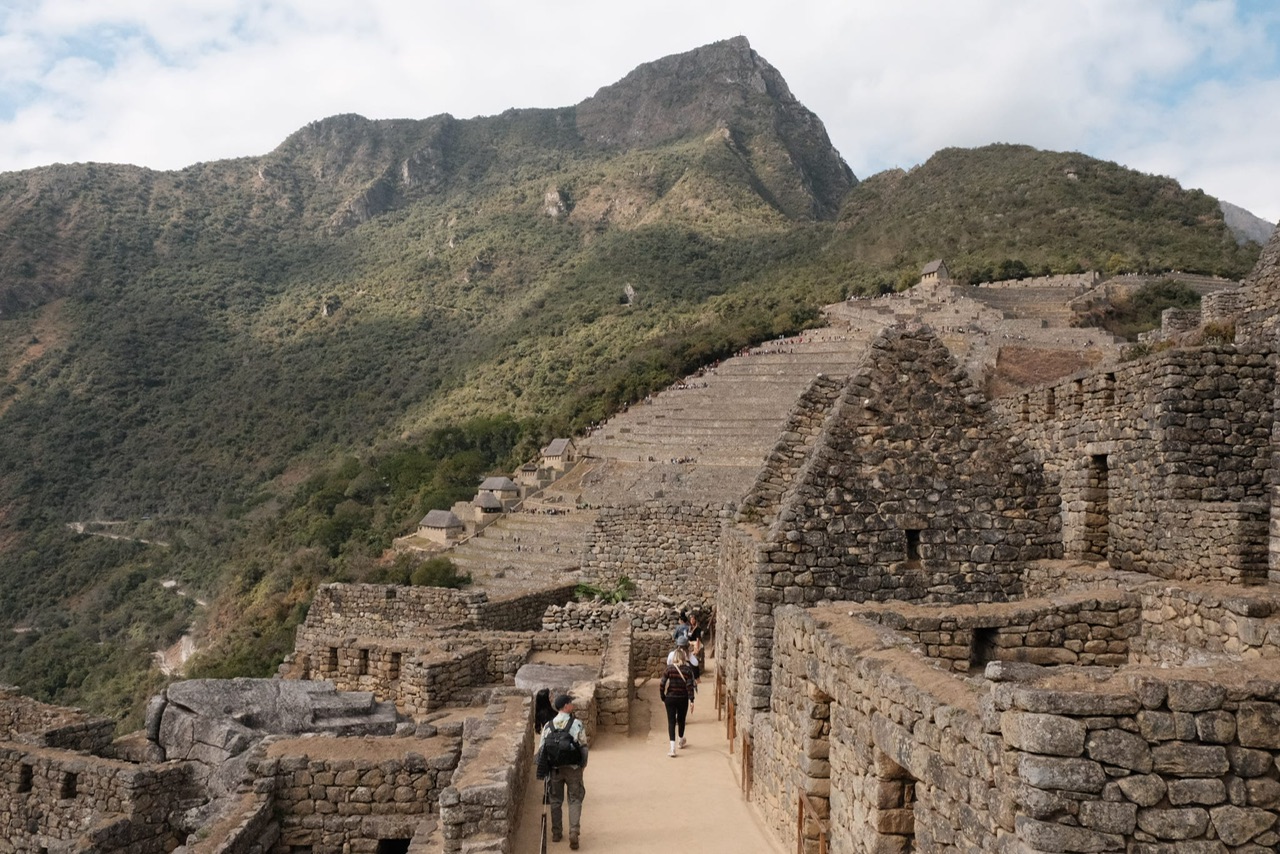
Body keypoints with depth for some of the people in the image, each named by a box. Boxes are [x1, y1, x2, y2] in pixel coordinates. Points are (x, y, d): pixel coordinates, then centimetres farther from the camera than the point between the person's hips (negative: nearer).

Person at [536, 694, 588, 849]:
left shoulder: (548, 726, -3)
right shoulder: (577, 724, -11)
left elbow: (541, 748, -1)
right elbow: (583, 746, -7)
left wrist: (543, 769, 10)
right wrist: (583, 764, 9)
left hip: (554, 769, 2)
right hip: (573, 768, -2)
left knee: (555, 800, 15)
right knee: (575, 800, 6)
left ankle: (556, 833, 22)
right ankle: (574, 832, -8)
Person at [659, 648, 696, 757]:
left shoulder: (669, 668, -5)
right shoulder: (687, 670, -6)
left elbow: (662, 684, -7)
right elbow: (689, 686, -12)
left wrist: (663, 698, 3)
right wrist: (691, 700, -10)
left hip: (670, 698, -1)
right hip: (683, 699, 1)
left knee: (671, 722, 1)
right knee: (681, 720, 21)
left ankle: (672, 749, -9)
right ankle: (681, 741, 45)